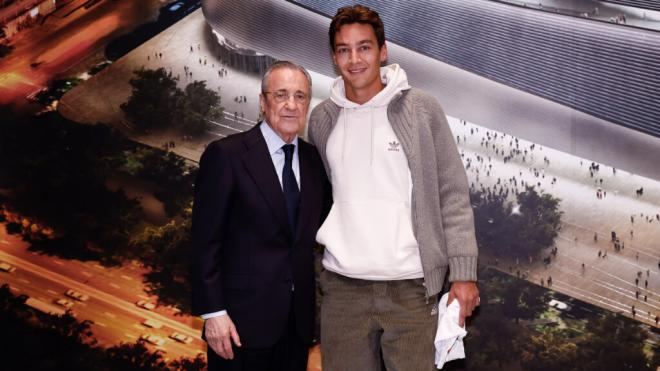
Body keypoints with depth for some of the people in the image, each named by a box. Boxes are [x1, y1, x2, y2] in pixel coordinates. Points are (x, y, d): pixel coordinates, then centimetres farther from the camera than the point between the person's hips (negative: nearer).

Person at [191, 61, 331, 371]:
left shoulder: (315, 160, 7)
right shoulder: (226, 155, -8)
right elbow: (206, 241, -10)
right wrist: (213, 312, -13)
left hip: (298, 320, 5)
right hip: (244, 320, -5)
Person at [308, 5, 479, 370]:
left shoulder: (421, 109, -3)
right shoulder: (322, 118, 6)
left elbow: (453, 195, -3)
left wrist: (464, 273, -6)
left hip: (411, 286, -3)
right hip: (342, 285, 3)